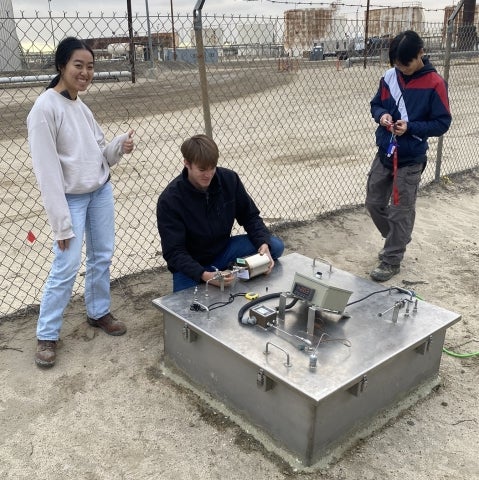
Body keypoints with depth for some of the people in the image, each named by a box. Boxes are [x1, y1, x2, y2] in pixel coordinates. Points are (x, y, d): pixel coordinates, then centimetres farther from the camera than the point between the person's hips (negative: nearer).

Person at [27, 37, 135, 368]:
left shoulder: (81, 106, 6)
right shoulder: (45, 109, -16)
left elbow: (100, 156, 10)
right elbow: (47, 170, -18)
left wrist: (120, 147, -11)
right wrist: (61, 222, -19)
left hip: (101, 192, 7)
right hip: (71, 199, -7)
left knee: (102, 257, 15)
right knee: (67, 266, -3)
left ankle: (99, 312, 35)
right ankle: (47, 336, 14)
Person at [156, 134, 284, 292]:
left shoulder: (229, 179, -11)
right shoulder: (169, 200, -22)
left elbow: (250, 216, -1)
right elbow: (174, 252, -22)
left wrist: (264, 244, -22)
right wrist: (204, 275, -38)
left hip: (223, 250, 4)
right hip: (190, 265, -3)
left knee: (276, 246, -14)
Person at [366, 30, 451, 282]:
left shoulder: (435, 83, -13)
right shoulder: (389, 77, 0)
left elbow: (442, 123, -10)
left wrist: (410, 127, -23)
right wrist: (381, 115, -11)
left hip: (410, 160, -5)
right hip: (384, 154, 6)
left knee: (400, 212, 2)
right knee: (374, 203, 14)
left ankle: (391, 260, 17)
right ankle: (396, 240, 38)